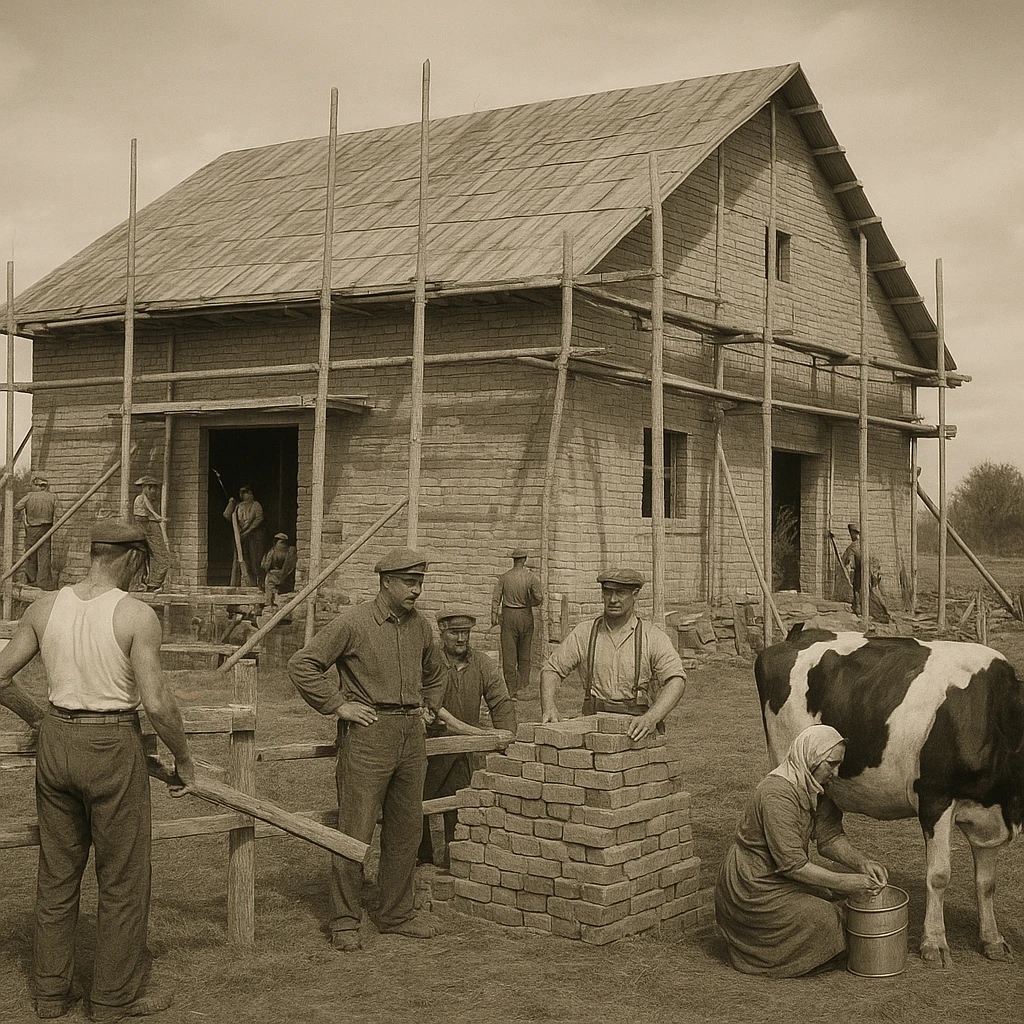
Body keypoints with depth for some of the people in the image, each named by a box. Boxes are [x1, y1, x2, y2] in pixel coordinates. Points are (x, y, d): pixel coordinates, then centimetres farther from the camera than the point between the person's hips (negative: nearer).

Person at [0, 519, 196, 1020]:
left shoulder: (44, 608, 0)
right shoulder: (137, 615, -15)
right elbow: (156, 702, -19)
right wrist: (184, 759, -5)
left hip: (56, 741, 5)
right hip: (113, 751, -5)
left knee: (56, 875, 17)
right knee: (123, 880, 10)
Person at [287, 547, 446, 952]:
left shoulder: (420, 626, 12)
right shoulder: (353, 622, -9)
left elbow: (434, 673, 32)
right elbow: (301, 664, -9)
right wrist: (338, 705, -11)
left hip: (411, 736, 6)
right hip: (367, 734, -6)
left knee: (406, 830, 11)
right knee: (355, 831, -4)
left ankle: (396, 913, 24)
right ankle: (345, 922, 6)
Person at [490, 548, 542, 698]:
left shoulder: (504, 577, -1)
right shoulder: (530, 577, -5)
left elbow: (496, 598, -3)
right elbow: (539, 599, -7)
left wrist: (494, 615, 4)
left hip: (508, 615, 0)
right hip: (525, 615, 0)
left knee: (508, 653, 2)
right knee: (524, 653, 13)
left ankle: (512, 690, 0)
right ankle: (523, 685, 11)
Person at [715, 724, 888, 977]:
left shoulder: (814, 787, 3)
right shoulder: (777, 793, -27)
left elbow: (830, 837, 5)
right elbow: (792, 864, -26)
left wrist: (862, 863, -12)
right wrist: (844, 882, -25)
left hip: (781, 880, 10)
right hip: (753, 888, -10)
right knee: (822, 919, -21)